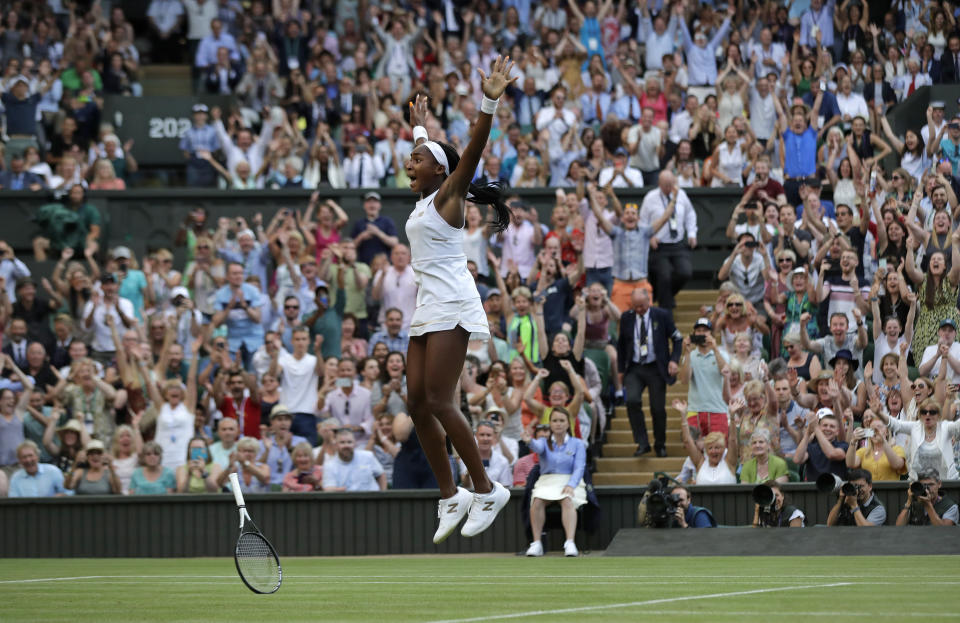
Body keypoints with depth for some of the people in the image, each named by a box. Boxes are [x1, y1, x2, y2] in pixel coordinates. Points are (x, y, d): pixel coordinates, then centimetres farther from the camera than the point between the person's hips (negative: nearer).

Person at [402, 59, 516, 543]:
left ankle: (486, 490, -9)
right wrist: (420, 126, 55)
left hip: (451, 305, -9)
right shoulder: (424, 200, 18)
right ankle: (451, 498, 6)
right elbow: (429, 155, 39)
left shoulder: (447, 196, -3)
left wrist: (488, 104, -31)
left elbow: (471, 154, -18)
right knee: (418, 405, 2)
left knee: (438, 402, -14)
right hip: (426, 310, 9)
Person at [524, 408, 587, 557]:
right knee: (538, 500, -33)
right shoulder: (544, 442, 13)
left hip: (570, 483, -1)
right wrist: (529, 441, -37)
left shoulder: (577, 444, 11)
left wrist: (570, 485, -20)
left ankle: (570, 543, -48)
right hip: (547, 482, 1)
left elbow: (579, 468, -1)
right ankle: (537, 544, -31)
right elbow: (537, 447, -12)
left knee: (567, 500, -36)